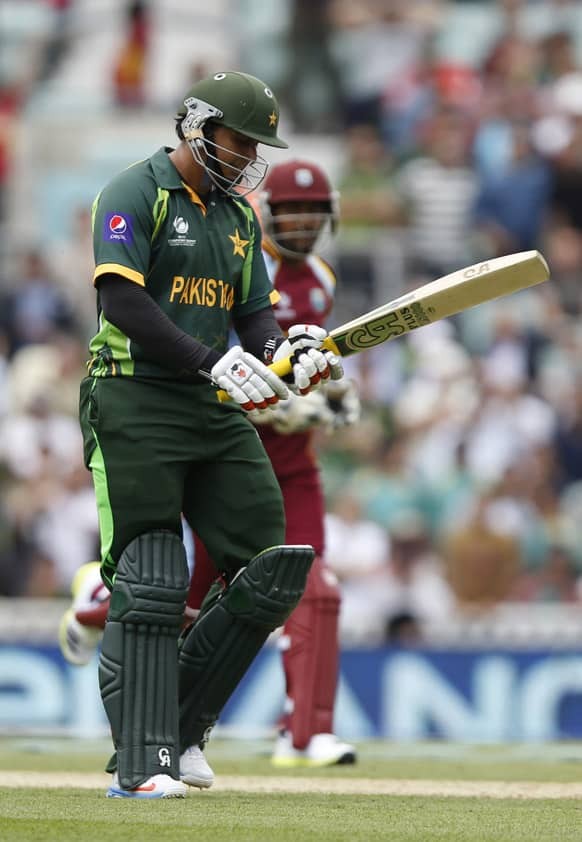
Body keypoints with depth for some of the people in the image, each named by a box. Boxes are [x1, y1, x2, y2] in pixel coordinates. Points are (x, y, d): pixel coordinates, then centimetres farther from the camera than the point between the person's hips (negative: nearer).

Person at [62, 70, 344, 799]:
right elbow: (123, 300, -18)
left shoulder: (239, 216, 18)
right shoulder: (134, 195, -6)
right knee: (150, 586, -11)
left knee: (269, 578, 0)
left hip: (215, 411, 7)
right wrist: (214, 362, -25)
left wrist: (285, 354, -8)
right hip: (135, 403, -7)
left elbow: (253, 314, 16)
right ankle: (139, 762, -9)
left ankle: (182, 728, 13)